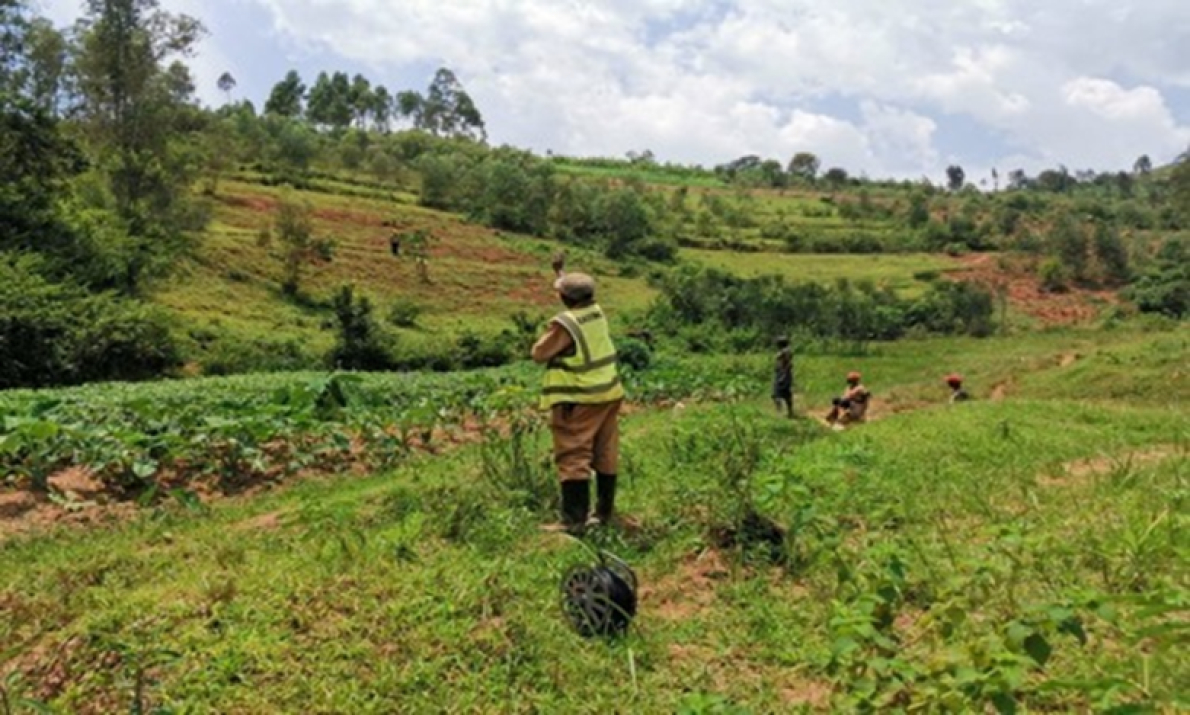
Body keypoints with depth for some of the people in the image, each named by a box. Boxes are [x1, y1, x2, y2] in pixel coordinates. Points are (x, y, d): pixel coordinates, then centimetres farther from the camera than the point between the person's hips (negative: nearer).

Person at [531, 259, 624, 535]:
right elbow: (581, 295, 24)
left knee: (573, 458, -3)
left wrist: (547, 335, 5)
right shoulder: (597, 312, 3)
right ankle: (604, 512, 23)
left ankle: (573, 521, -3)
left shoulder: (564, 323, -19)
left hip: (578, 400, -8)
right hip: (608, 394, 8)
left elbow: (539, 354, -11)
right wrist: (560, 272, 29)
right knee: (605, 456, 13)